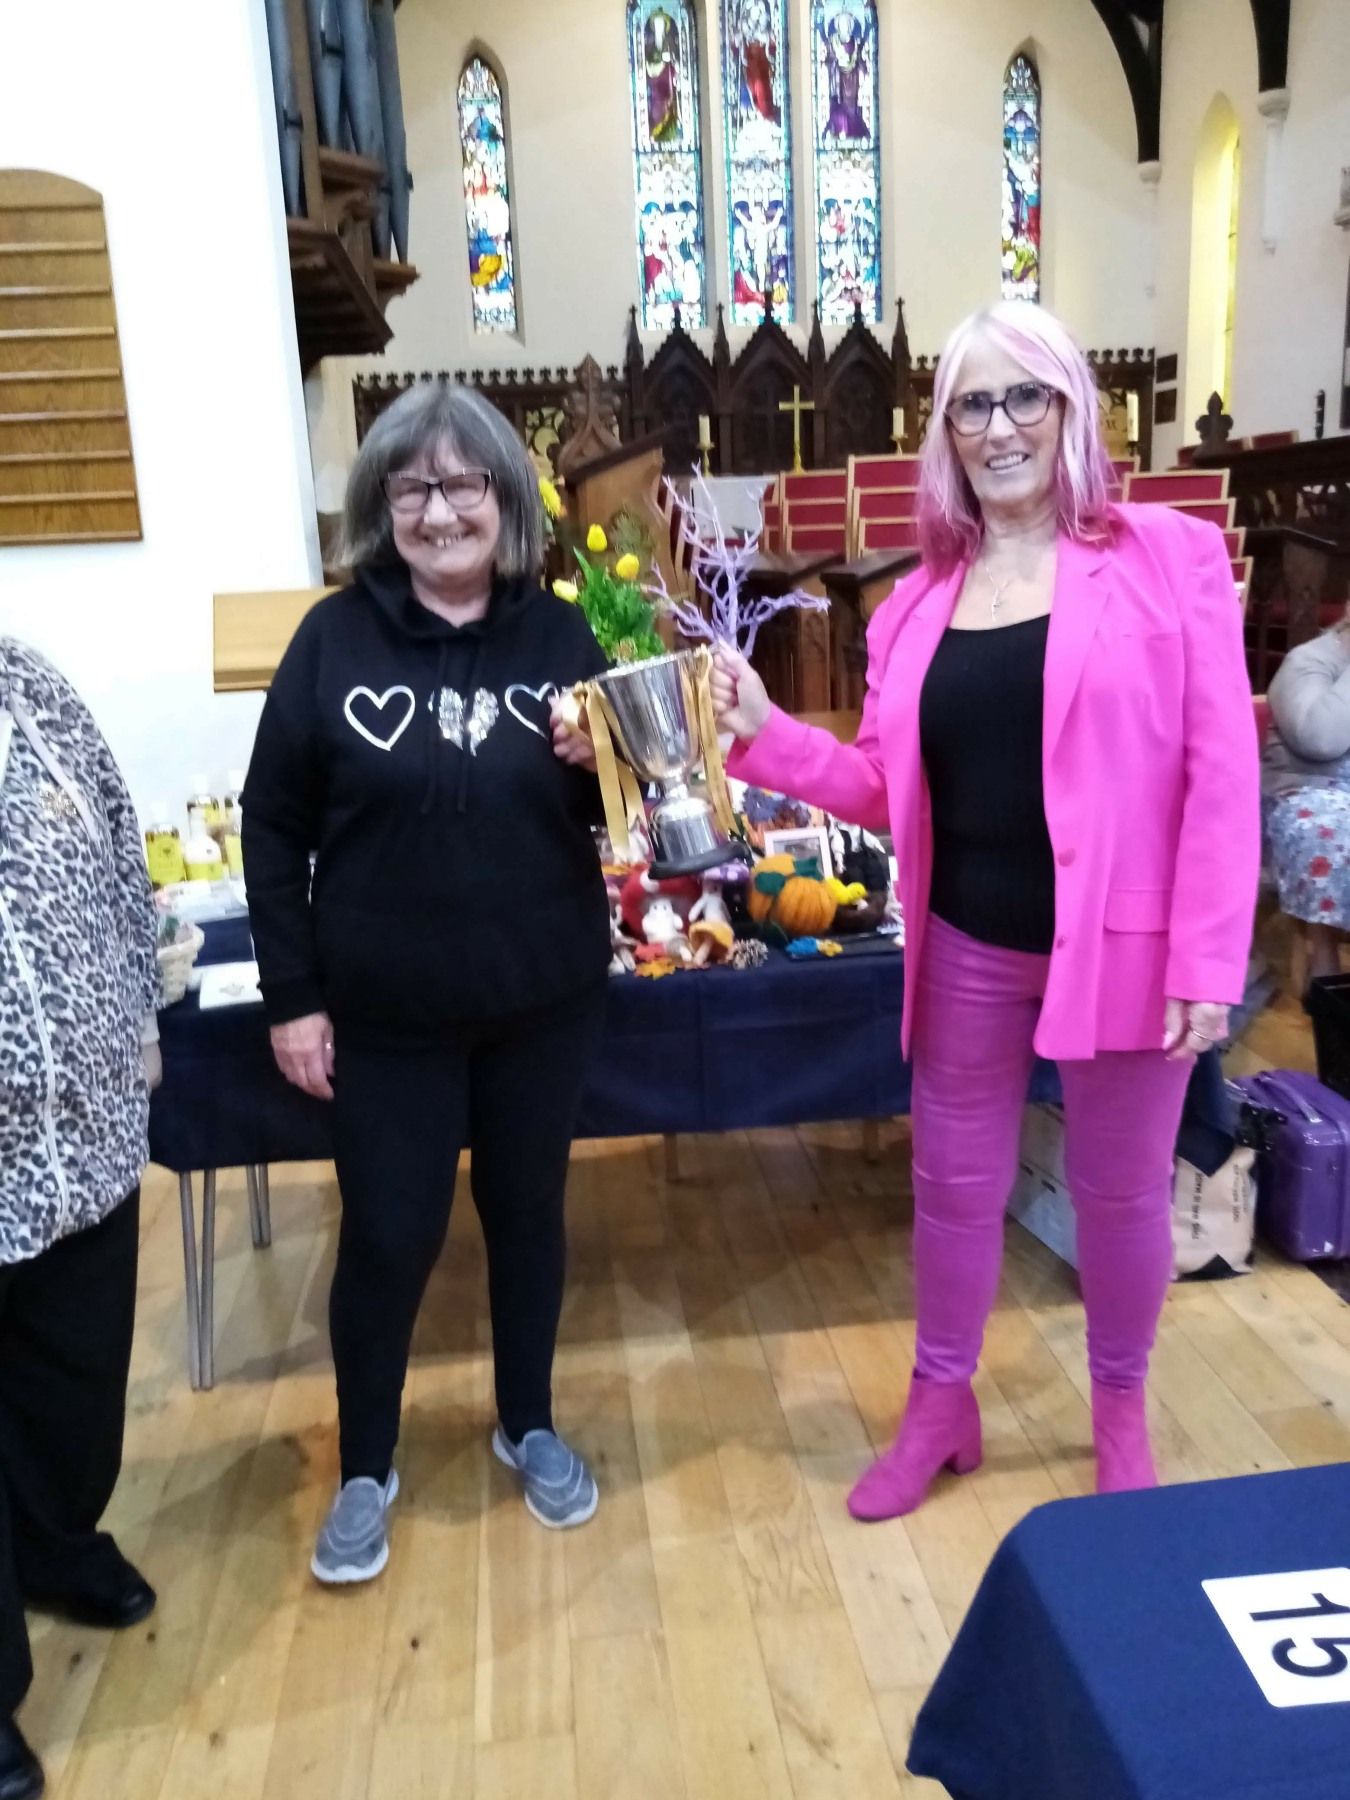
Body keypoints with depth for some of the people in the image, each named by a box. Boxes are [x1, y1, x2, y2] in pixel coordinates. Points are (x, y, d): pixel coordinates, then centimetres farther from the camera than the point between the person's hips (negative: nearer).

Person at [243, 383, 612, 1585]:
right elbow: (273, 827, -4)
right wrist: (291, 997, -6)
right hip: (384, 1011, -2)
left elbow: (616, 811, 7)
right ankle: (365, 1468, 33)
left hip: (543, 998, 2)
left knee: (527, 1210, 17)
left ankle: (529, 1426, 40)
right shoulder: (335, 638, -6)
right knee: (388, 1235, 8)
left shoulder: (560, 636, 0)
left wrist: (601, 763, -16)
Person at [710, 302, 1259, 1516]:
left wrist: (1208, 963, -13)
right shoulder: (920, 602, 6)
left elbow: (1221, 773, -9)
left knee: (1122, 1190, 15)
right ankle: (940, 1405, 40)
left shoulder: (1172, 558, -6)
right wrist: (764, 733, -7)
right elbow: (887, 787, 6)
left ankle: (1120, 1409, 42)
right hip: (969, 948, 4)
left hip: (1125, 947, -3)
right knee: (955, 1182, 16)